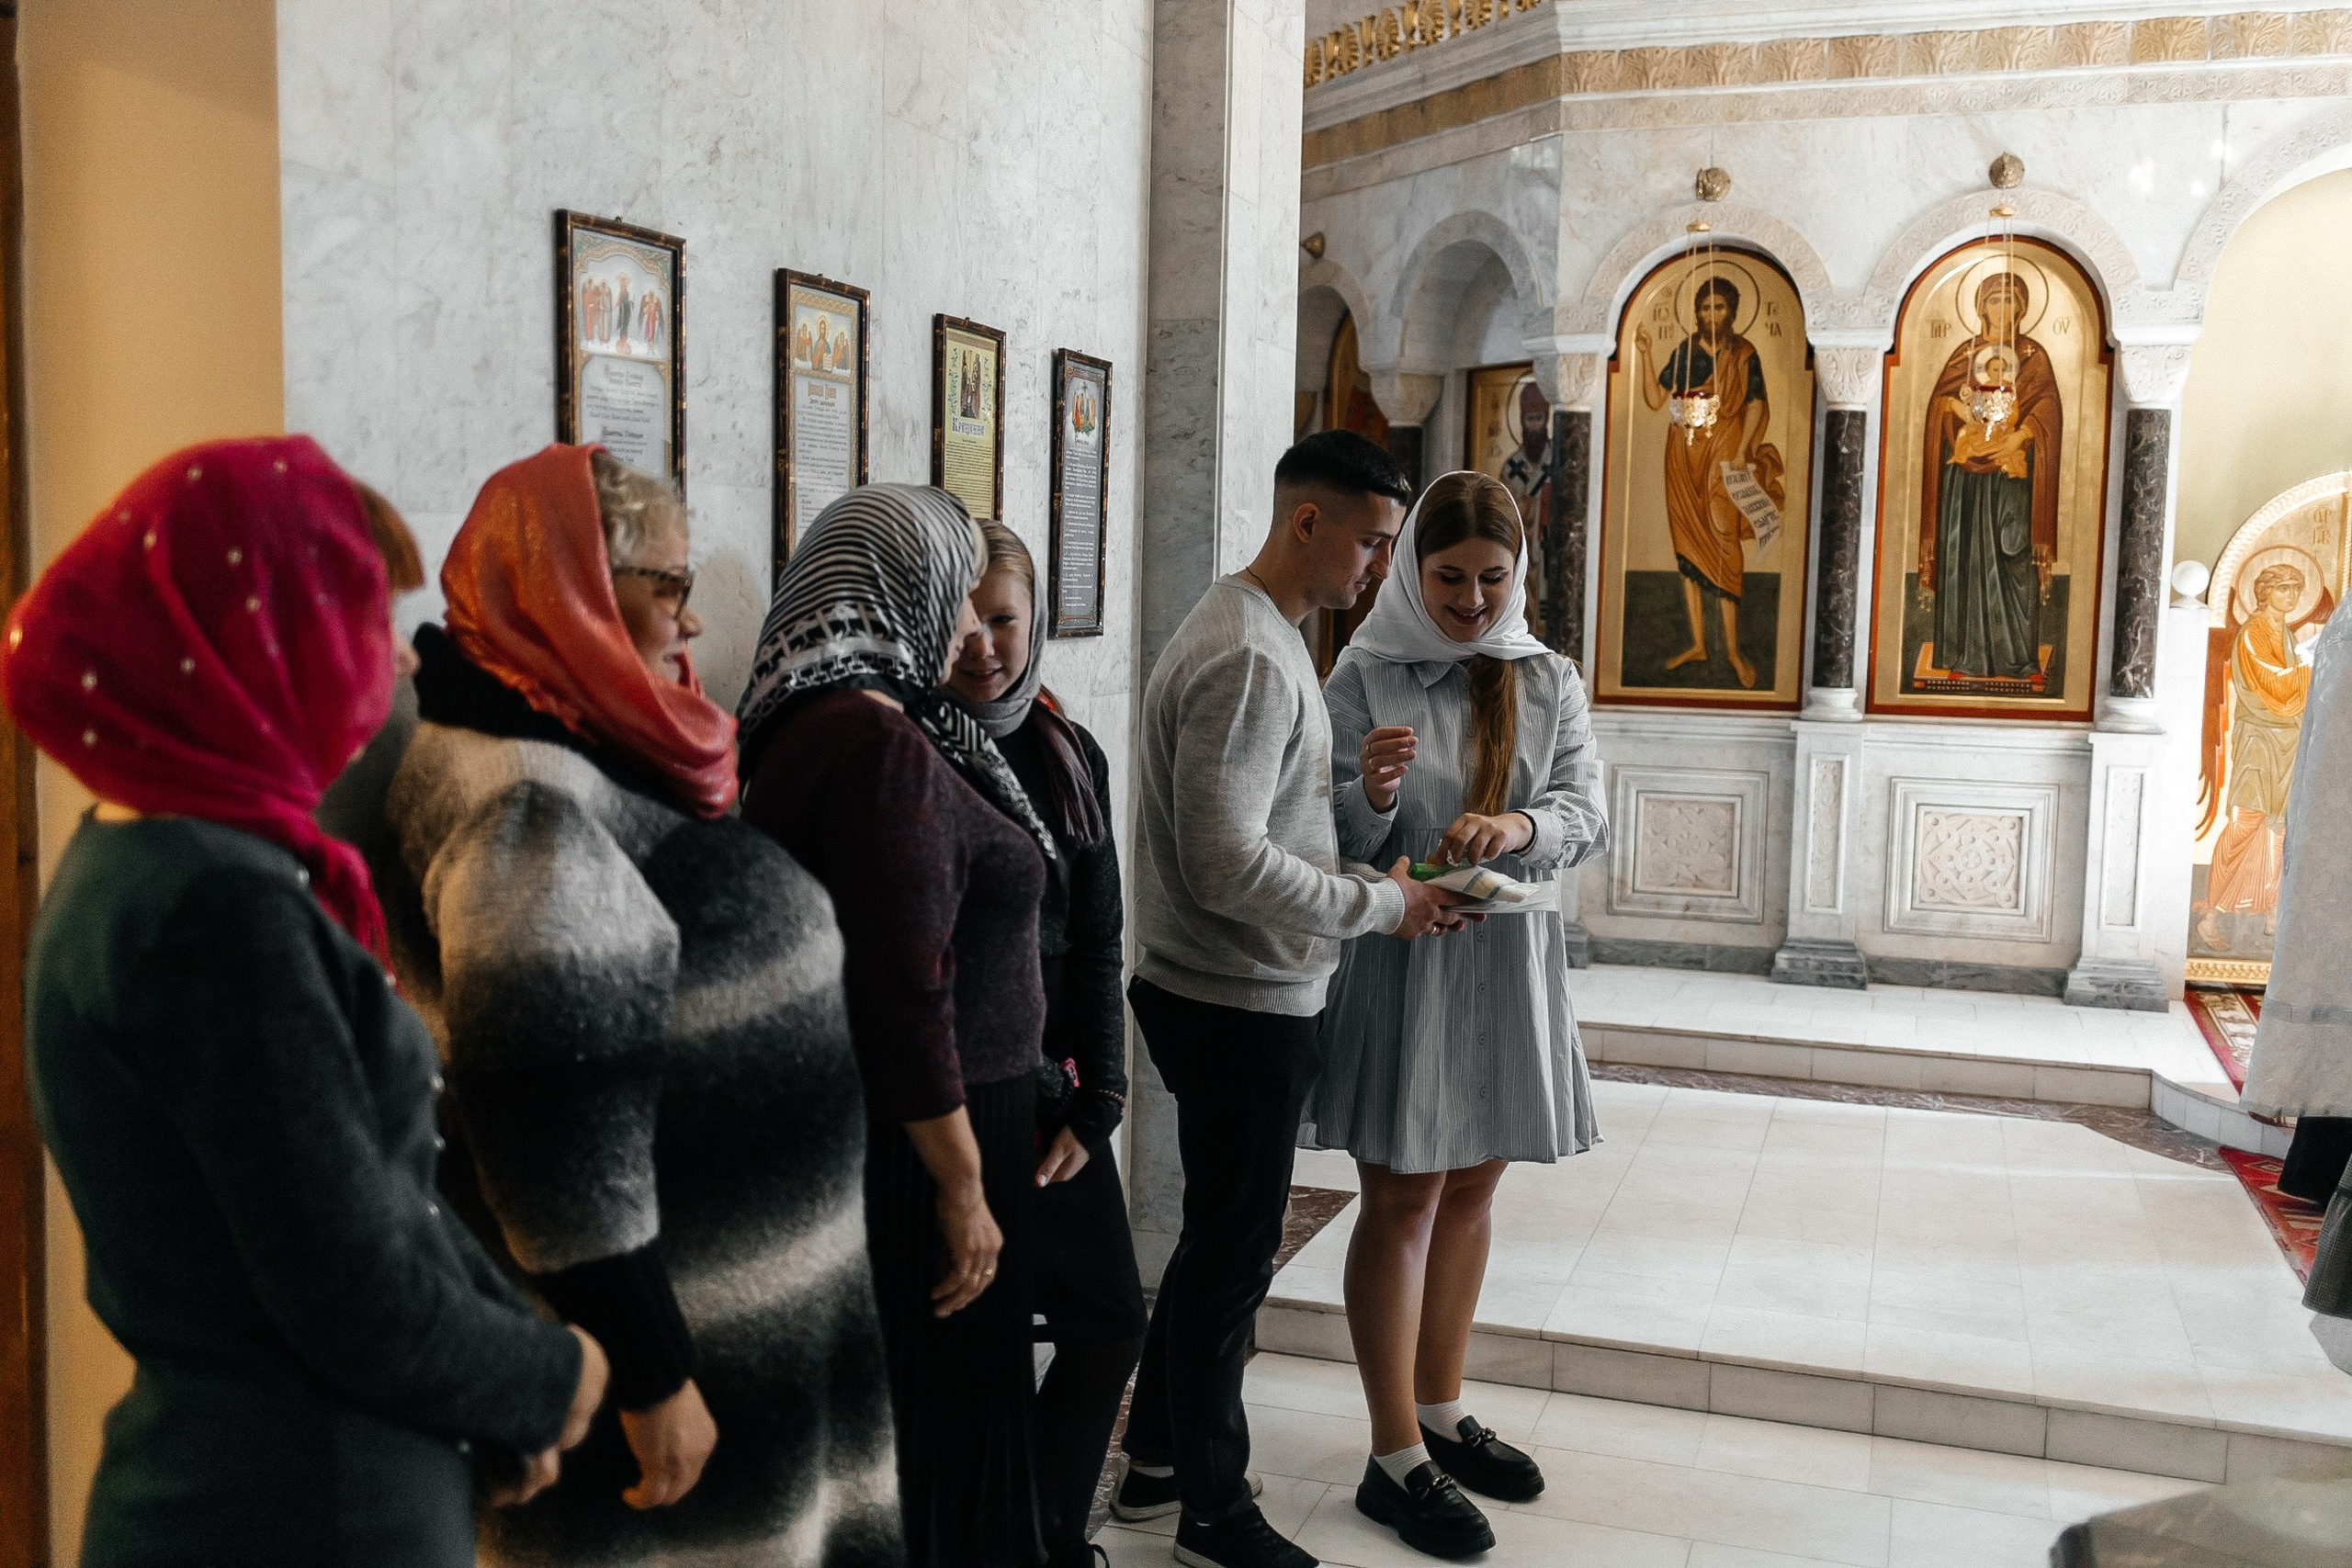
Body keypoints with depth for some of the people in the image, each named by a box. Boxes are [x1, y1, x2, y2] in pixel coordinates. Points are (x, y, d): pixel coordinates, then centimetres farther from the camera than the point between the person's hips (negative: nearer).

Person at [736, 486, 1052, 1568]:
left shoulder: (807, 720, 10)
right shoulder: (879, 741, -22)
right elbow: (909, 990, -25)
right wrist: (965, 1185, -19)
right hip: (910, 1143, -10)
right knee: (920, 1411, 5)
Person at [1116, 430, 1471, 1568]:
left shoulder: (1261, 636, 13)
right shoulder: (1248, 660, -21)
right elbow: (1228, 866, -27)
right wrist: (1379, 903, -17)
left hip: (1235, 1001, 10)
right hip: (1241, 1009, -10)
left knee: (1219, 1240, 20)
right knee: (1233, 1256, 4)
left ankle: (1156, 1458, 36)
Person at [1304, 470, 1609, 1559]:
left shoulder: (1546, 681, 6)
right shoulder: (1364, 677, -6)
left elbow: (1587, 814, -4)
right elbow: (1336, 848, -8)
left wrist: (1520, 826, -26)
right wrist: (1370, 795, -30)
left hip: (1506, 958, 5)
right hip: (1397, 961, -4)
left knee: (1471, 1189, 15)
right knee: (1401, 1200, 0)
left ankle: (1441, 1415, 31)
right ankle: (1397, 1461, 10)